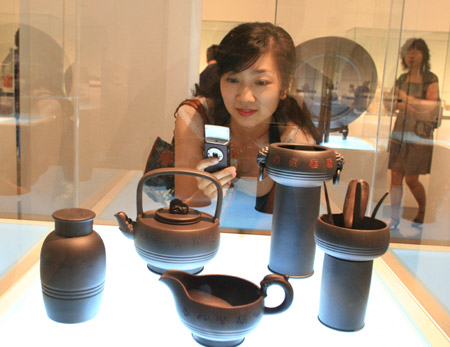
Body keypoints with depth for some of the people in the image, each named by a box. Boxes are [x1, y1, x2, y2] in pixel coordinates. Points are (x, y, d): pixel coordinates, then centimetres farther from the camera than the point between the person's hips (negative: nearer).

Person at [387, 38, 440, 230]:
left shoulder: (430, 79, -4)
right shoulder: (401, 79, 12)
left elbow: (432, 108, -12)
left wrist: (407, 99, -16)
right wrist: (401, 105, -8)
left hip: (420, 135, -5)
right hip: (399, 133, 5)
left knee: (411, 179, -2)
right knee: (395, 175, 2)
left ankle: (423, 211, 23)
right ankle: (394, 218, 10)